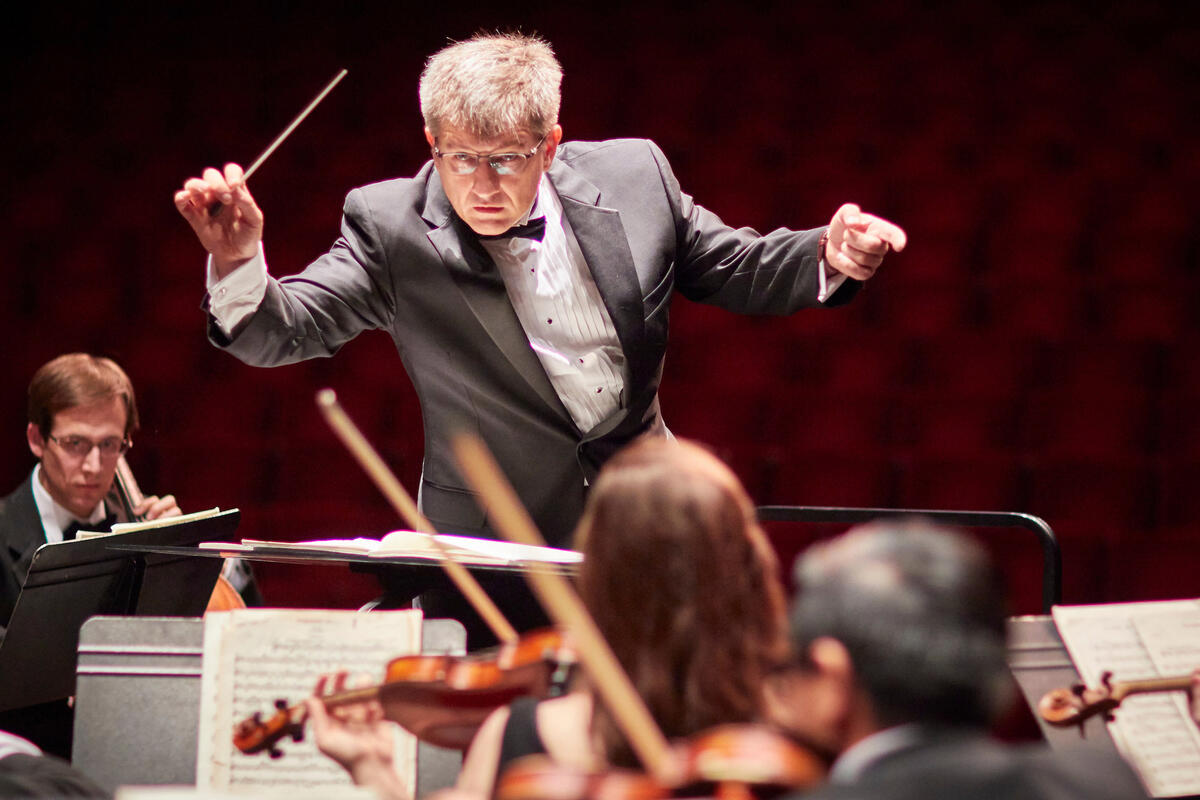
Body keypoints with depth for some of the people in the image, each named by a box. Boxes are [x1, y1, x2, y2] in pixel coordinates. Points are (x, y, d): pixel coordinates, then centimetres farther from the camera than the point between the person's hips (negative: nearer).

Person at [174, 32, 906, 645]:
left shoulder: (633, 177, -1)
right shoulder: (391, 228, -9)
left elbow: (737, 269, 10)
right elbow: (278, 331, -13)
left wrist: (831, 258, -9)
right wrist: (237, 259, -34)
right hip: (493, 556, -3)